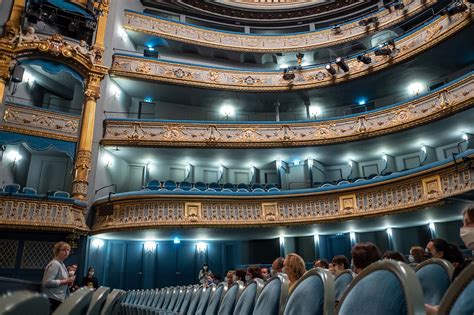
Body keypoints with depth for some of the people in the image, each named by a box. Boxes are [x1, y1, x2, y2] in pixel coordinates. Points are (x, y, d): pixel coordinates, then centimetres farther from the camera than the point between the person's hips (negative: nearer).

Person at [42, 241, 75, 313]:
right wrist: (66, 281, -20)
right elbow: (47, 282, -26)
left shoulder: (61, 264, 15)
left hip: (59, 299, 10)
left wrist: (69, 282, 6)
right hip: (53, 299, -10)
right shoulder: (54, 264, -16)